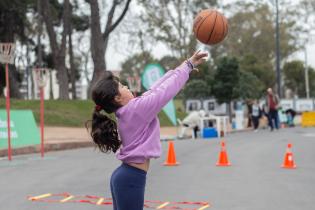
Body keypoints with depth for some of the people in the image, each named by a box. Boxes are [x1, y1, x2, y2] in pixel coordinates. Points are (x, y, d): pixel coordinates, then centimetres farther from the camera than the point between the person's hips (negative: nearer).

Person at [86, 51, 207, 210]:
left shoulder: (125, 111, 8)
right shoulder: (136, 109, -17)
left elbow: (154, 90, 16)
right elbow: (166, 90, -12)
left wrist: (180, 68, 21)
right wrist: (188, 65, -1)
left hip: (126, 176, 9)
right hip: (131, 179, -9)